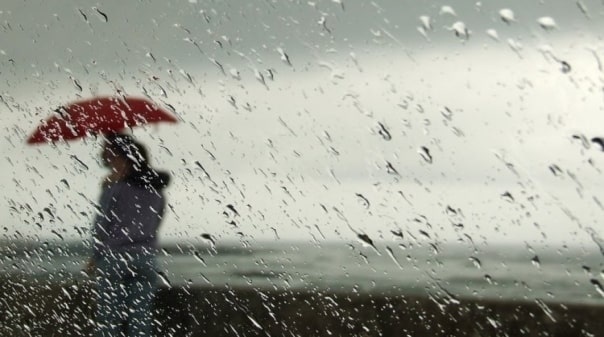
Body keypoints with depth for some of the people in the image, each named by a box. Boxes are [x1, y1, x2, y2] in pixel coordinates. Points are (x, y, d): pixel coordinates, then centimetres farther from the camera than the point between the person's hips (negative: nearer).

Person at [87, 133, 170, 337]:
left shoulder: (116, 183, -6)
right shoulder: (155, 186, 10)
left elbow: (103, 222, -7)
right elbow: (155, 224, 11)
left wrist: (96, 255, 2)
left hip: (114, 257, -5)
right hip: (145, 258, 5)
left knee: (108, 320, 2)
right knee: (140, 320, 6)